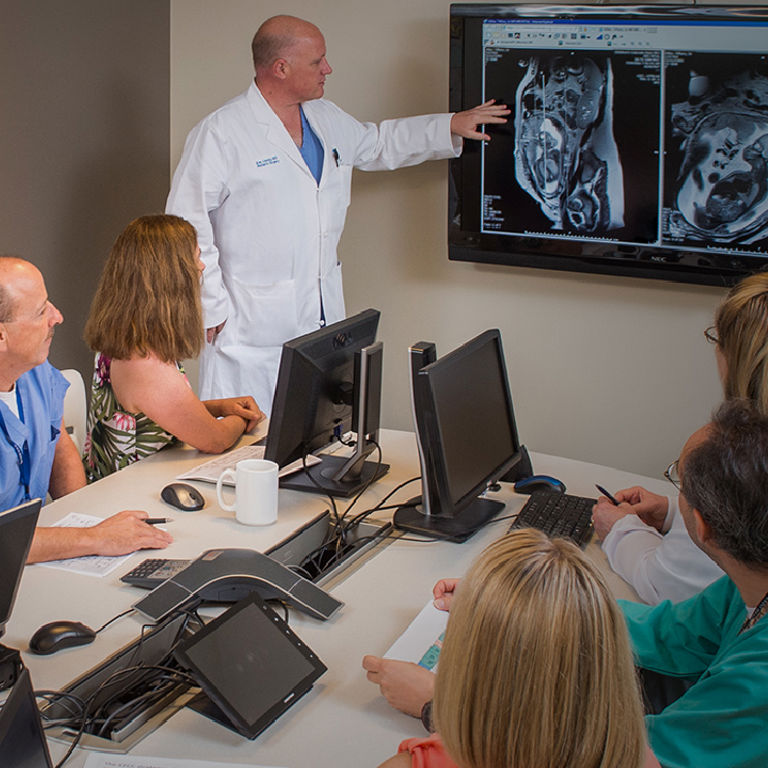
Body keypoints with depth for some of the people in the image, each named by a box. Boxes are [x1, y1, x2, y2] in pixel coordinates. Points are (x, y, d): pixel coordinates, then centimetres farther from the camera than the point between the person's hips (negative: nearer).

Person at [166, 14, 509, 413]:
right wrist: (211, 307, -12)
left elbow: (378, 144, 32)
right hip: (248, 329, -7)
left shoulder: (328, 119, 12)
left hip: (321, 317, 7)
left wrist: (451, 126, 27)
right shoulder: (220, 132, -11)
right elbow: (187, 223, -11)